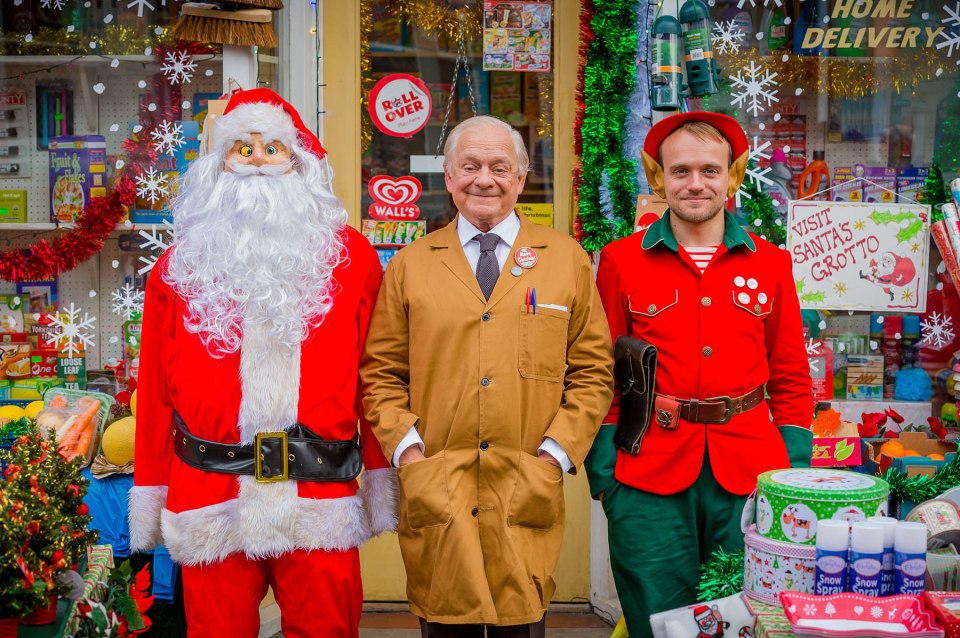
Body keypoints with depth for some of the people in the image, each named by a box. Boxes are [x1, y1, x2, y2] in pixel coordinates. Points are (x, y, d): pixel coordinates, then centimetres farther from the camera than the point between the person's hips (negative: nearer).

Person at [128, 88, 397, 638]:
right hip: (211, 505, 1)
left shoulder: (349, 257, 4)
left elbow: (373, 377, 3)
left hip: (321, 505, 0)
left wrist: (380, 485, 2)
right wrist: (150, 496, 4)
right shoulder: (180, 268, 7)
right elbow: (156, 391, 6)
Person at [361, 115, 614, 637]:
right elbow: (382, 374, 9)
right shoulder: (409, 265, 8)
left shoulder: (567, 260, 6)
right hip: (434, 496, 1)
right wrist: (406, 451, -5)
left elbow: (593, 372, 5)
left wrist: (556, 456, -5)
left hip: (526, 497, 0)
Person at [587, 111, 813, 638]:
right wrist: (602, 472, -3)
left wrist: (796, 475, 3)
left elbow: (790, 378, 10)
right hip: (650, 473, -1)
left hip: (748, 471, 2)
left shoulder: (770, 263, 6)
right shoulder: (621, 261, 2)